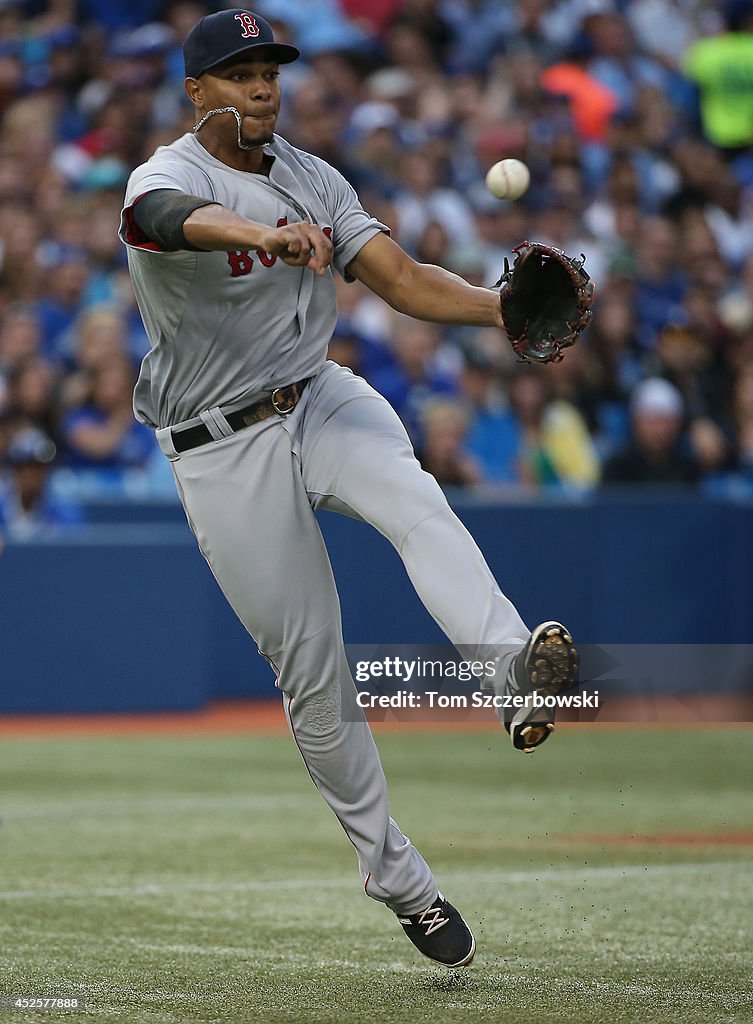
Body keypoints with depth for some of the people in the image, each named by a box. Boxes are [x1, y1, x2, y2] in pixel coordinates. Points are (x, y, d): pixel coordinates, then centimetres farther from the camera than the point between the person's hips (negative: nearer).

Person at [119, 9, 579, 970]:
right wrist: (270, 236, -62)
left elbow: (401, 278, 1)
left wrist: (500, 308, -17)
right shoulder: (168, 177, -15)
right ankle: (394, 872, 13)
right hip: (223, 450, -4)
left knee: (414, 498, -30)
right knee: (310, 669, 0)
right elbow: (176, 218, -41)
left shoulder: (311, 178, 7)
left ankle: (515, 672, -52)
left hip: (318, 398, 4)